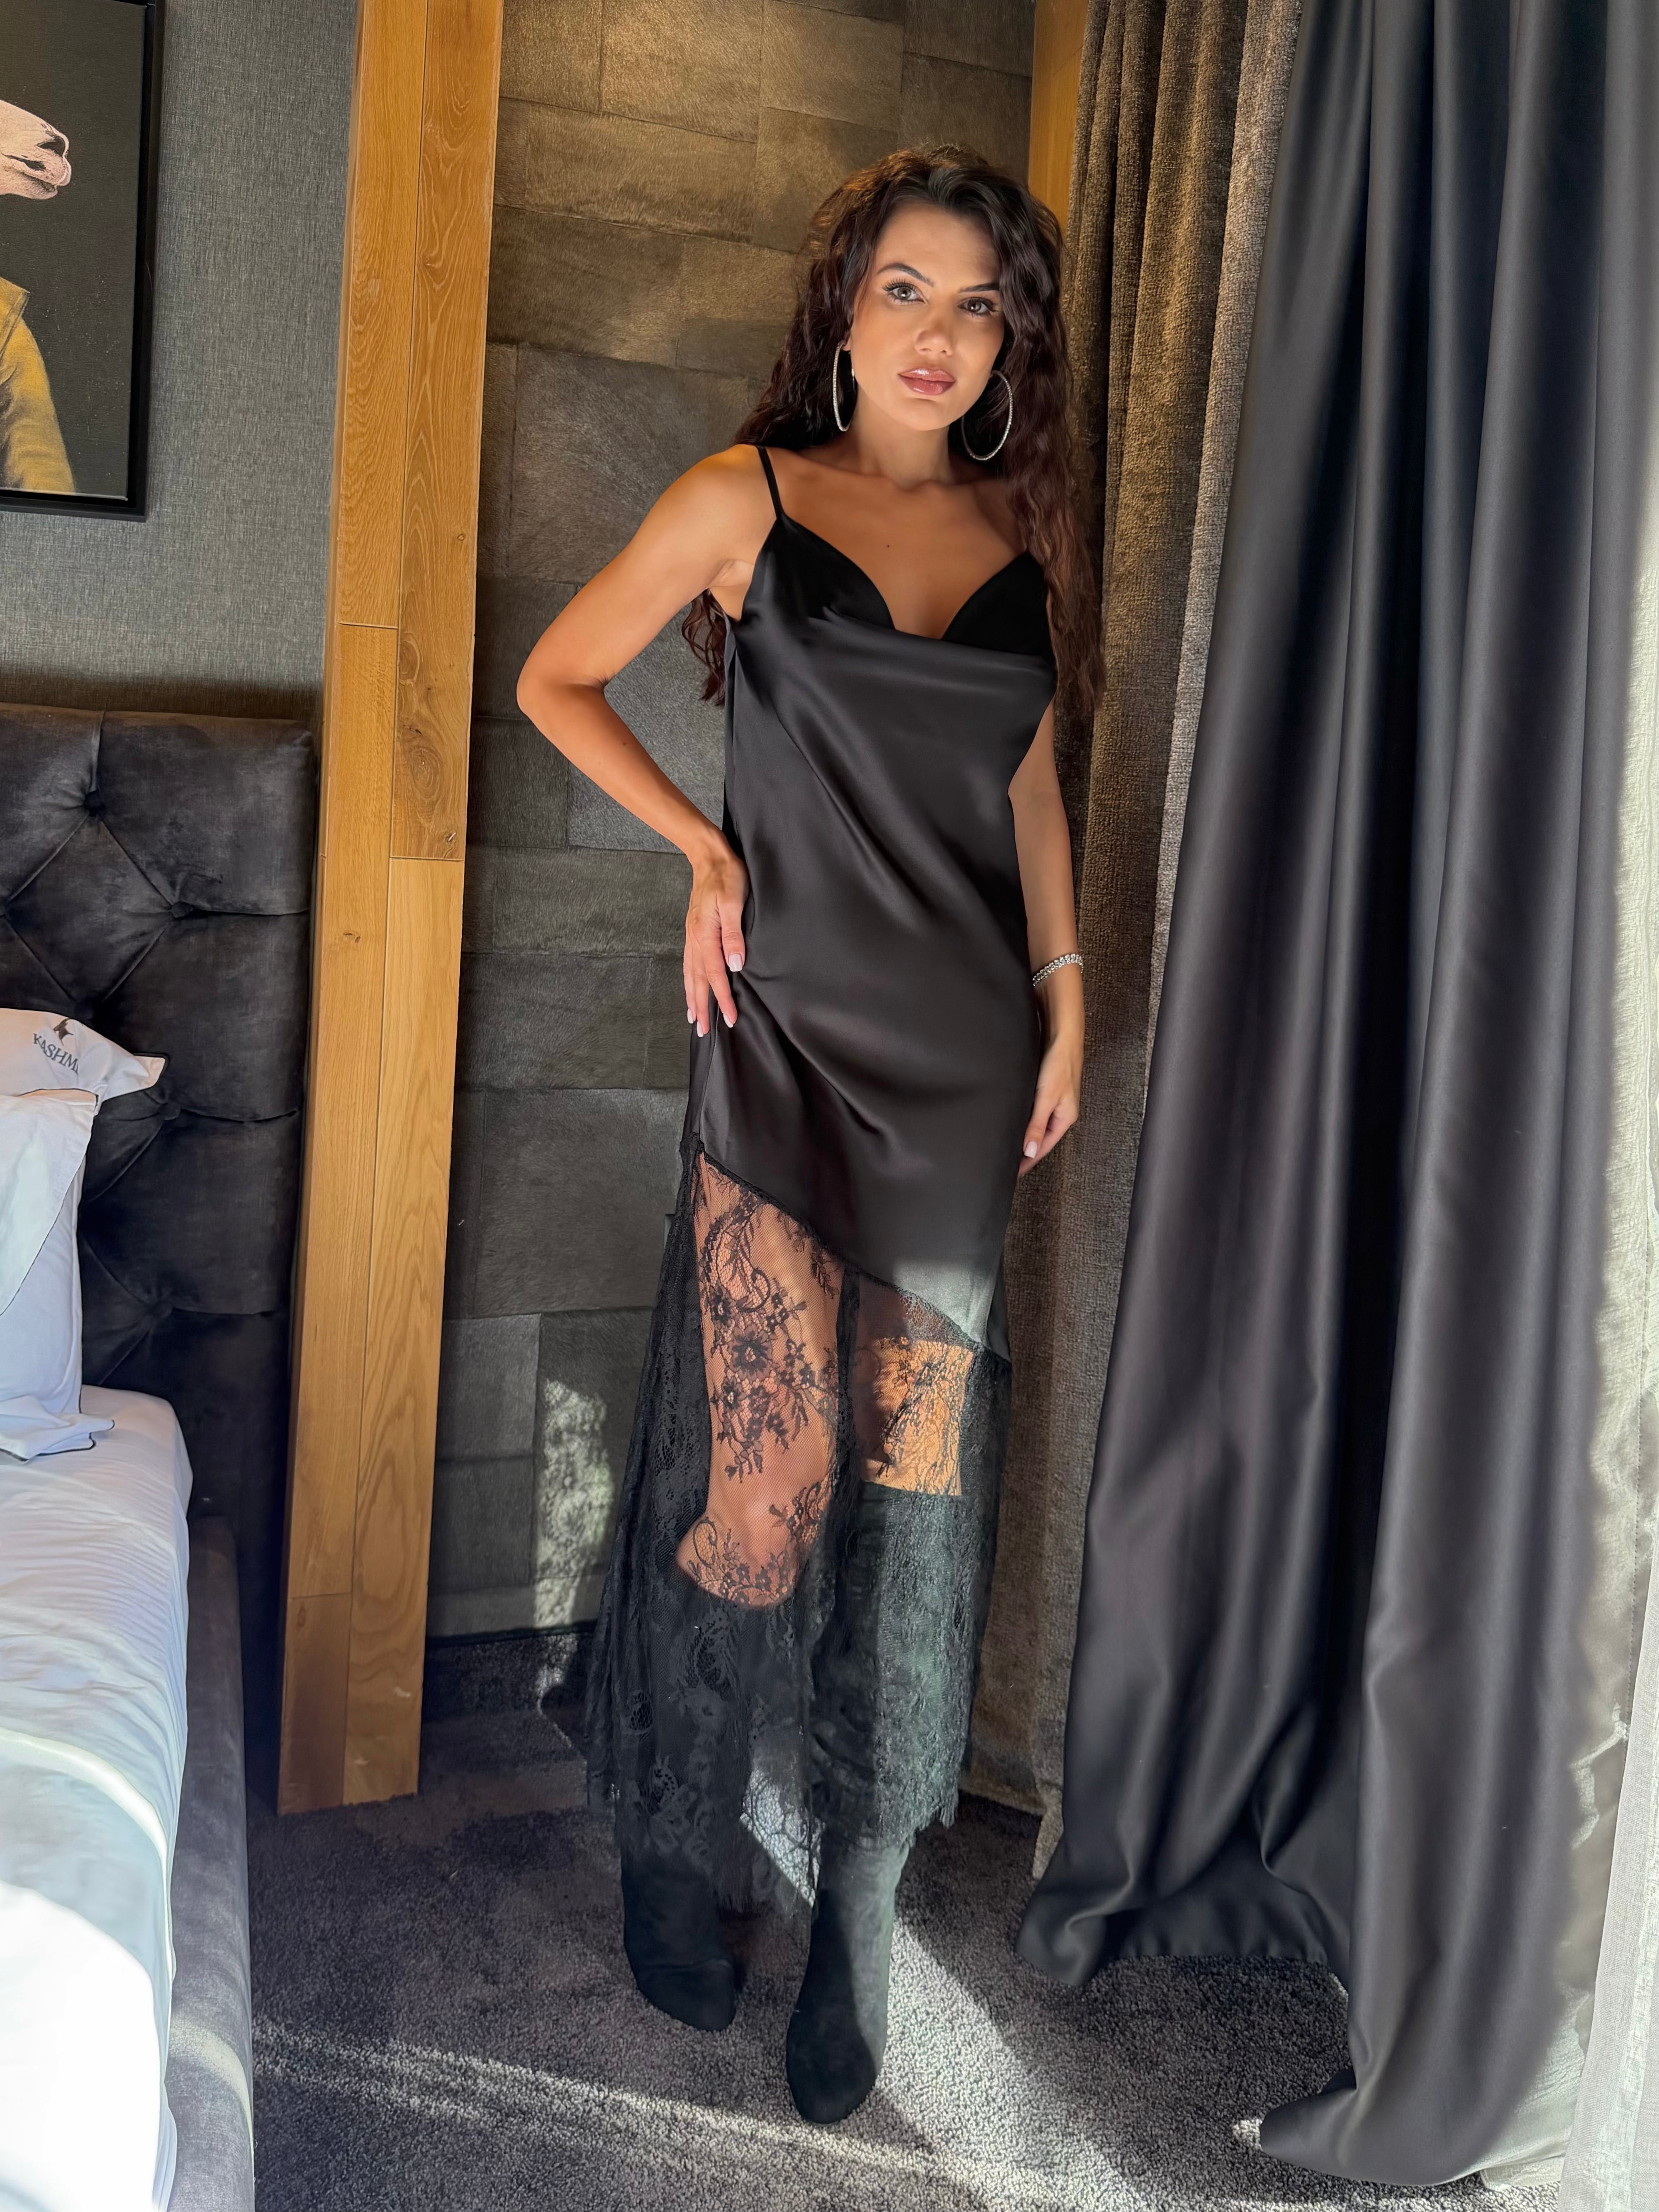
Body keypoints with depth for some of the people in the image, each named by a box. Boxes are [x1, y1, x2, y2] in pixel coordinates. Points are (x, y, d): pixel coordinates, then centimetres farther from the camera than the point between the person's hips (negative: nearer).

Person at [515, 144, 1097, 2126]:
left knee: (918, 1482, 5)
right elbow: (557, 677, 10)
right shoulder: (746, 499, 3)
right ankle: (679, 1839, 24)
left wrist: (1067, 991, 11)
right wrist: (703, 848, 0)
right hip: (794, 1031, -3)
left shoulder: (1023, 527, 13)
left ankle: (856, 1904, 23)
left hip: (968, 1048, 4)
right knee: (771, 1476, -5)